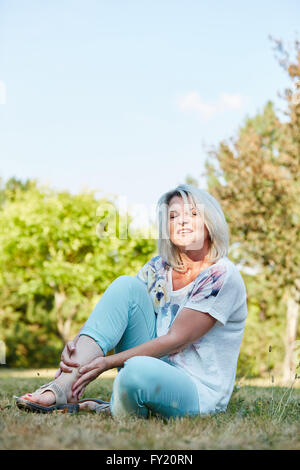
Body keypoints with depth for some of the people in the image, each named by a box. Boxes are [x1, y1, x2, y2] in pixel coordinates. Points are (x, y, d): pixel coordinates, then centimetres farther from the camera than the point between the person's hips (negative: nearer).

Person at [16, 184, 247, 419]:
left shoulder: (224, 276, -12)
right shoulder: (159, 268, 8)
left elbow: (175, 340, -17)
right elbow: (114, 319, 1)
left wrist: (107, 362, -21)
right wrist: (77, 344, -20)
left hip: (199, 393, -6)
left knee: (140, 370, -40)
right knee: (126, 285, -12)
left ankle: (113, 412, -4)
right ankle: (64, 384, -21)